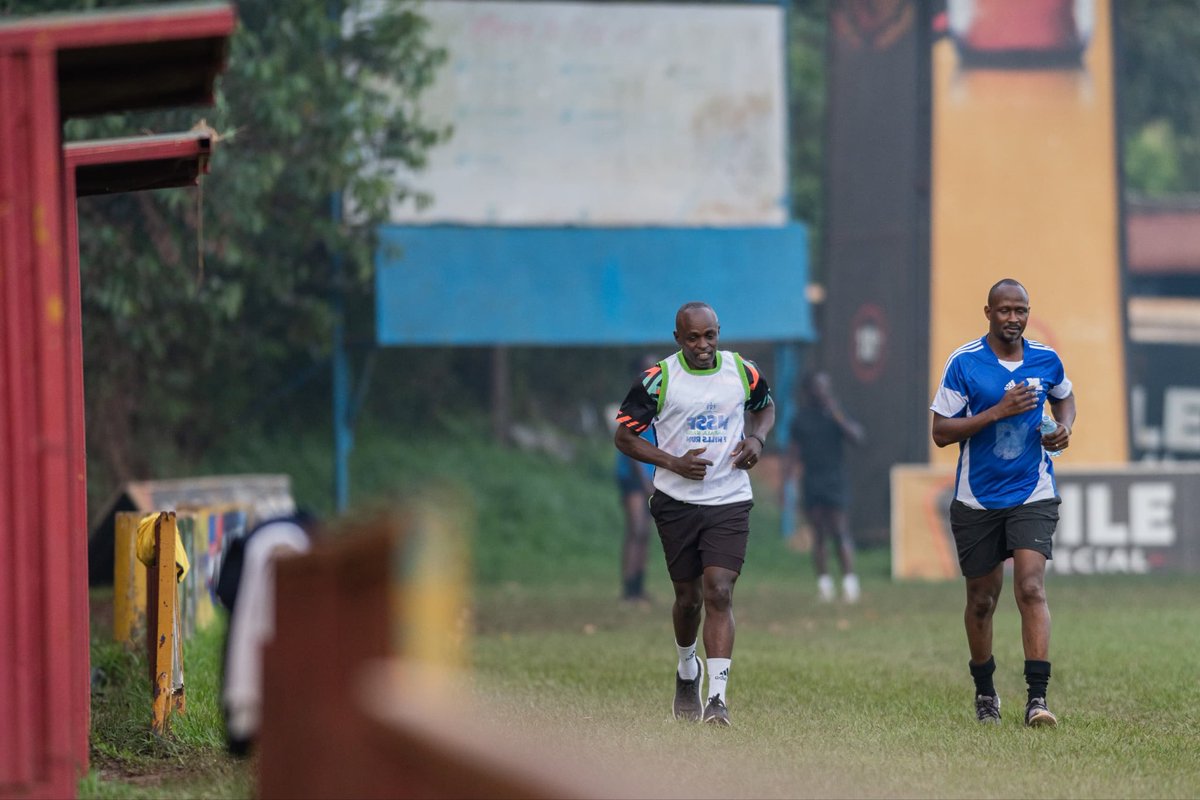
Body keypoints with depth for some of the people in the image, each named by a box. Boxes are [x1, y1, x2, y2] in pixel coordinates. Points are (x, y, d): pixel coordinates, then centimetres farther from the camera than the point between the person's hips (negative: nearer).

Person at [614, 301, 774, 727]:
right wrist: (673, 462, -16)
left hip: (729, 502, 0)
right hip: (676, 501, 0)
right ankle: (687, 670, 40)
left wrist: (756, 439, -1)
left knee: (719, 593, -13)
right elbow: (624, 435, -3)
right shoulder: (659, 379, -7)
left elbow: (765, 406, 21)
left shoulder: (743, 372, 0)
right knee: (688, 597, 10)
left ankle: (716, 697, -16)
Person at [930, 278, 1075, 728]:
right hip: (977, 500, -1)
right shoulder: (964, 363, -8)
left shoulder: (1046, 361, 2)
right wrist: (998, 411, -20)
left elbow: (1064, 397, 24)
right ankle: (984, 693, 29)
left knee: (1031, 589, -16)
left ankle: (1037, 698, -21)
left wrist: (1064, 427, 2)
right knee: (981, 601, 9)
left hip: (1033, 496, 1)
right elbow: (941, 433, -10)